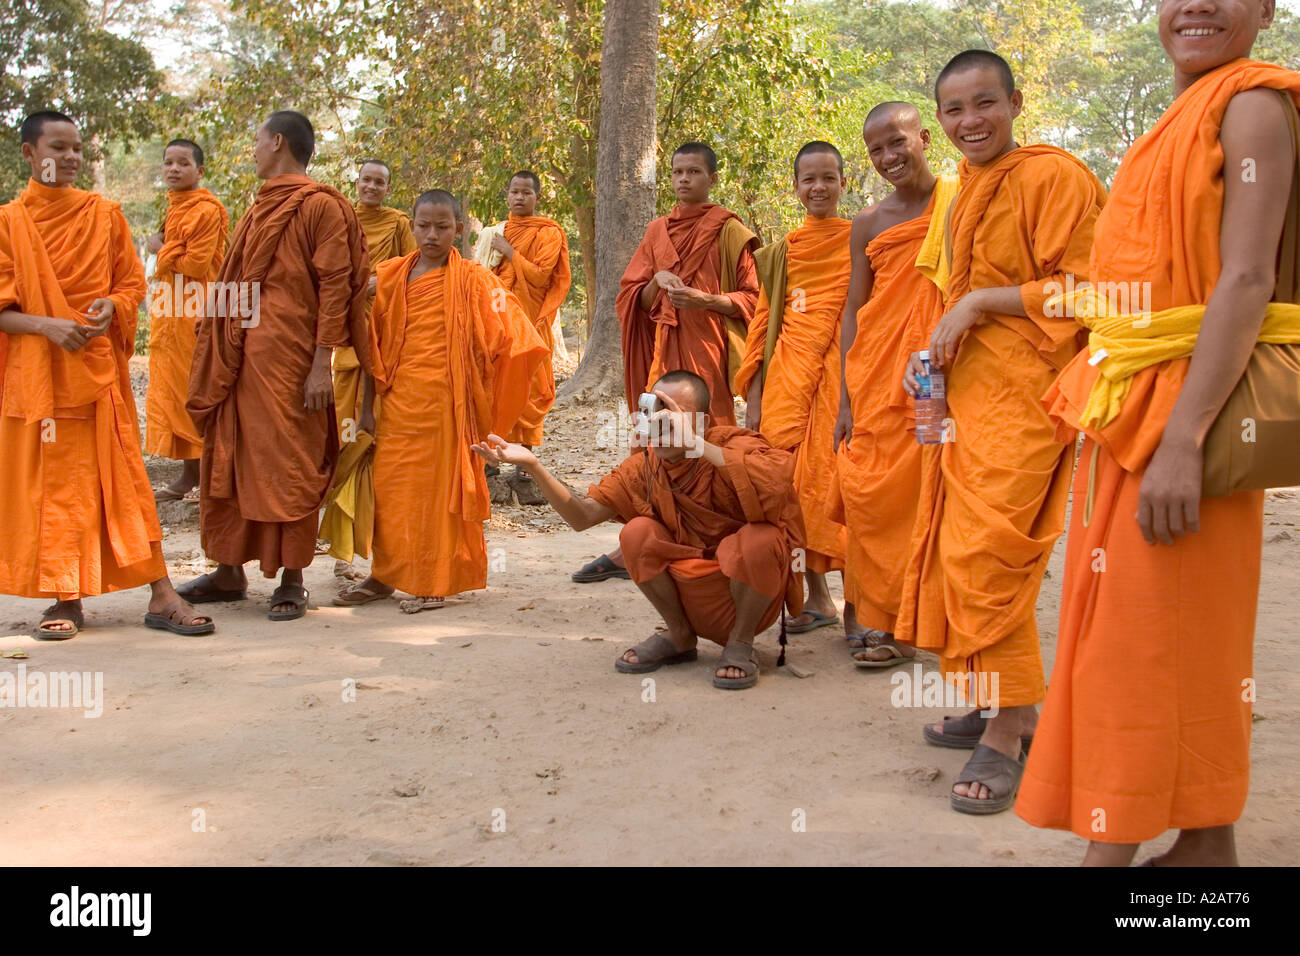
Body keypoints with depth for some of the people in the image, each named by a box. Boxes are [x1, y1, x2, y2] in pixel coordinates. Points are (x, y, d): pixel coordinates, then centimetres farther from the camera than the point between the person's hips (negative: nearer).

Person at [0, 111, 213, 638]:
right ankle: (65, 599, 11)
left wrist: (111, 305, -9)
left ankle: (161, 595, -1)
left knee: (122, 476, 0)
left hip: (100, 366, 1)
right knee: (50, 481, 2)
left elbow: (132, 282, 12)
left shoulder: (105, 214, 8)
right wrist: (46, 324, -18)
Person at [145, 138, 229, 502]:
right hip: (170, 315, 9)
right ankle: (189, 475, 14)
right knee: (173, 392, 9)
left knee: (196, 393, -5)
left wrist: (161, 249, -7)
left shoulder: (206, 210, -11)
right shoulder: (174, 208, 17)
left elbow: (195, 263, -18)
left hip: (194, 315, -9)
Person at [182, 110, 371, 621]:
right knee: (228, 458, 11)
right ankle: (229, 572, 21)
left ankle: (292, 581, 6)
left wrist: (321, 364, -18)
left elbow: (335, 287, -12)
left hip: (288, 358, -9)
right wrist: (218, 357, 17)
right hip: (241, 358, 9)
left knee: (288, 464, -3)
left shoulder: (320, 206, -7)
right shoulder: (261, 208, 19)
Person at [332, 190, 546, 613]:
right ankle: (386, 574, 21)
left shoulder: (472, 280, -1)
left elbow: (507, 336, -3)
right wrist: (367, 405, 9)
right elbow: (375, 346, 11)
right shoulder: (391, 276, 9)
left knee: (441, 487, 1)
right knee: (389, 485, 7)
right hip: (399, 400, 4)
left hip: (446, 400, -4)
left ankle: (435, 582, 12)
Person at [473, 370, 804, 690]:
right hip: (696, 602, 4)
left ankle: (740, 644, -8)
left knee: (759, 539, -34)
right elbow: (583, 515, -8)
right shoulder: (644, 466, -4)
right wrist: (532, 465, -22)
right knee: (637, 533, -18)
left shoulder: (733, 445, -19)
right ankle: (679, 637, 5)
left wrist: (694, 444, -41)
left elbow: (777, 480, -42)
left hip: (752, 593, -4)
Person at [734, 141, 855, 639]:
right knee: (796, 481, 1)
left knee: (839, 478, -9)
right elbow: (765, 323, 12)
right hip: (788, 375, 3)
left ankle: (854, 602, -1)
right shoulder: (783, 251, 13)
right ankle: (816, 598, 12)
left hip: (842, 372, -3)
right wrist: (754, 396, 6)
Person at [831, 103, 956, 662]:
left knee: (912, 495, -4)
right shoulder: (869, 224, 10)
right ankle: (878, 617, 12)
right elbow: (853, 312, 11)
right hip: (875, 379, 3)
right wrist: (845, 400, 5)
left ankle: (898, 626, 8)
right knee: (864, 490, 0)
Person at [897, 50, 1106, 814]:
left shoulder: (1054, 176, -10)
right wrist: (929, 353, 12)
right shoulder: (968, 192, 17)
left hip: (1023, 395, -9)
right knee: (956, 553, 10)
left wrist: (980, 301, -16)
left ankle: (1009, 736, -2)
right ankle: (1000, 707, 22)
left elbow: (1081, 290, -15)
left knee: (987, 556, -12)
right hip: (967, 395, 9)